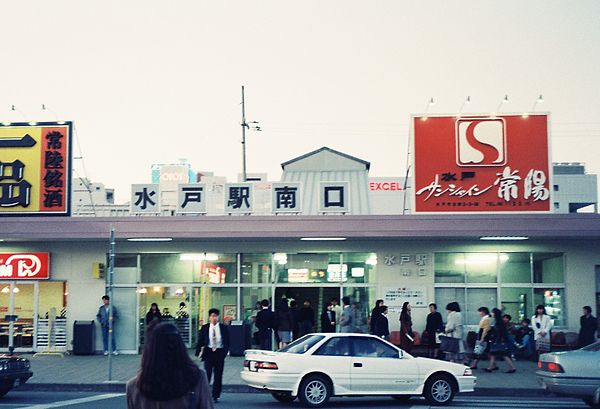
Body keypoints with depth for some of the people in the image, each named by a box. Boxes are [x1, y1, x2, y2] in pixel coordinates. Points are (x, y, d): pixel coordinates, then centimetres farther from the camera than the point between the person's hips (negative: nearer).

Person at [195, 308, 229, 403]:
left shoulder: (224, 328, 3)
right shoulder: (205, 328, 2)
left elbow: (227, 342, 6)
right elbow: (200, 341, 3)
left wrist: (225, 351, -3)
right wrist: (198, 352, -5)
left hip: (219, 353, 1)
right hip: (208, 352, -1)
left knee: (218, 376, 5)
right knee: (207, 374, -9)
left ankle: (215, 396, 16)